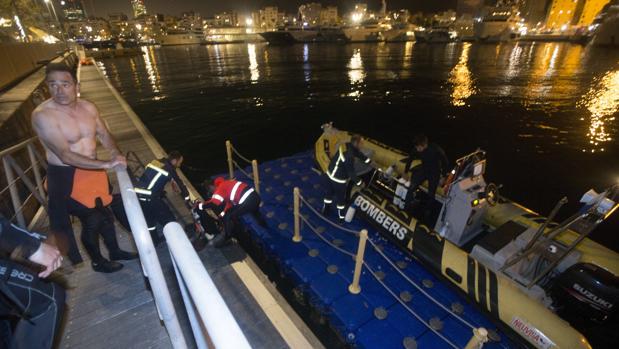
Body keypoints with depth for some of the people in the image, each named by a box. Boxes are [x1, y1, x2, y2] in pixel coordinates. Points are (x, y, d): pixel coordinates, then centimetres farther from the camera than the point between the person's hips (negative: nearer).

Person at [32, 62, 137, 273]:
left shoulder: (88, 107, -2)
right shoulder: (43, 115, -21)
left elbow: (103, 134, 9)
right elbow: (65, 155, -27)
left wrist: (115, 154, -11)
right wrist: (105, 164, -33)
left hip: (93, 170, 6)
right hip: (66, 177, -6)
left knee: (104, 213, 19)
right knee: (91, 220, 4)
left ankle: (115, 251, 41)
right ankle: (97, 262, 29)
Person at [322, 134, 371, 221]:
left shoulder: (346, 145, -6)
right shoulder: (349, 156, -31)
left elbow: (358, 153, 10)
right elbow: (351, 173, -22)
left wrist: (369, 161, 18)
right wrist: (359, 182, -7)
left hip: (329, 174, 8)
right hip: (339, 180, -8)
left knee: (328, 194, 26)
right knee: (341, 199, 14)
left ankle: (325, 210, 48)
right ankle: (341, 217, 35)